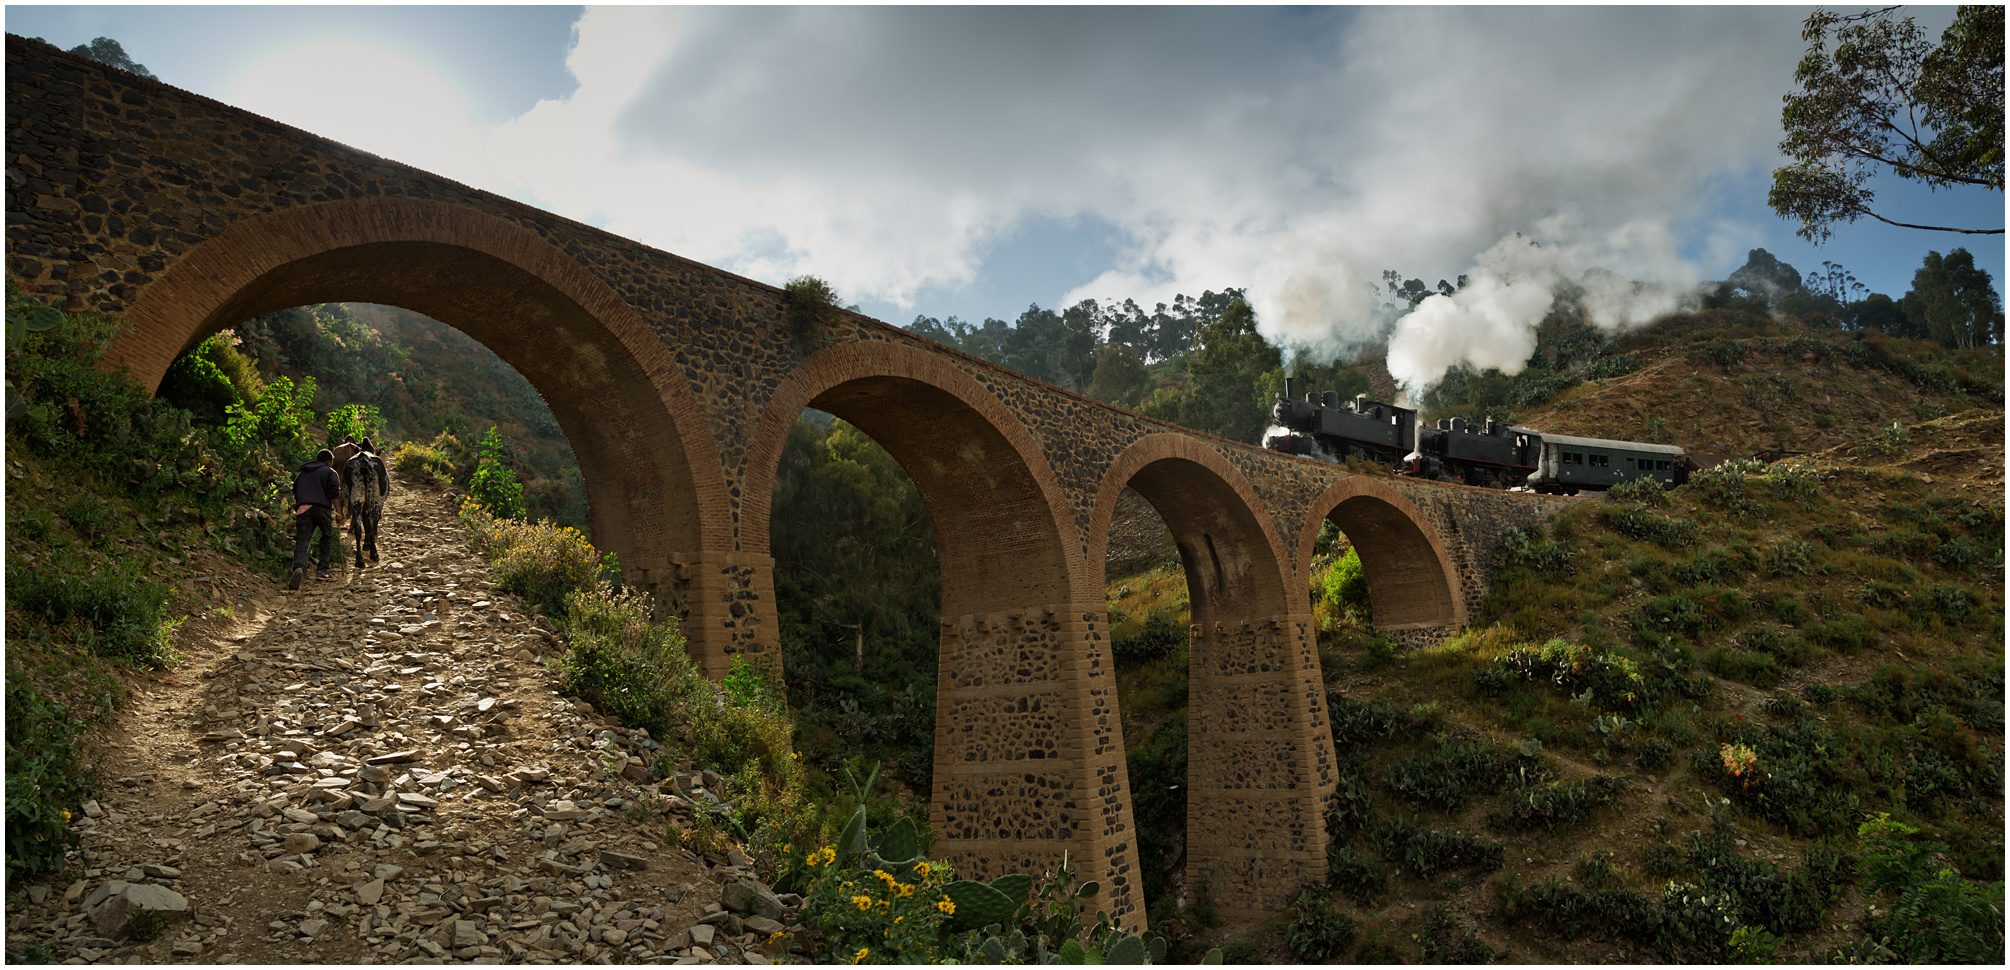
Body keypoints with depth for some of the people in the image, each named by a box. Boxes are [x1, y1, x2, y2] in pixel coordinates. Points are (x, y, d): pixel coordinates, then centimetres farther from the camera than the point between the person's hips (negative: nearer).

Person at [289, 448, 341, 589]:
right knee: (327, 537, 17)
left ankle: (298, 568, -33)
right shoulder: (330, 472, 12)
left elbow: (295, 493, 29)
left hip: (302, 509, 3)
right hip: (322, 508, -3)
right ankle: (323, 568, 10)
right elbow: (334, 493, -1)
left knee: (302, 541, -8)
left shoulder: (302, 473, 29)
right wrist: (337, 512, 6)